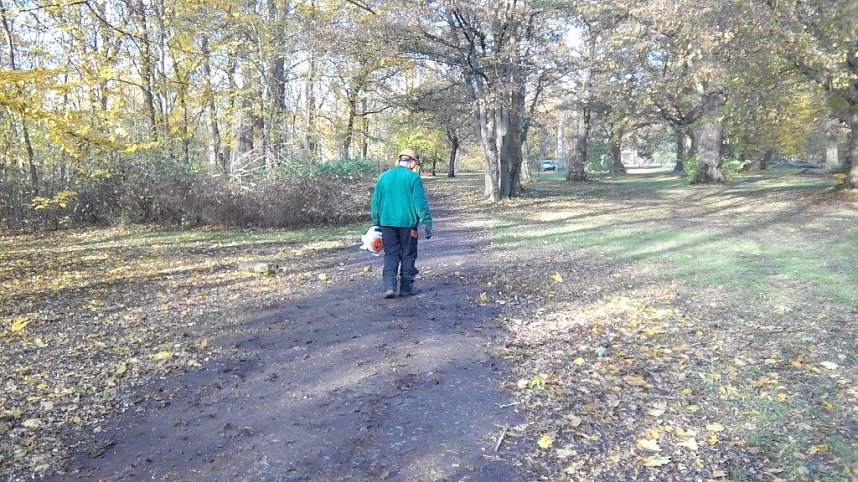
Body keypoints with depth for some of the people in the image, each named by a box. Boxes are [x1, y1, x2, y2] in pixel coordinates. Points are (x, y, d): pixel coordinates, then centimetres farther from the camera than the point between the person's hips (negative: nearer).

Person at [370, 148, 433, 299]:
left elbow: (375, 202, 9)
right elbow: (420, 203, -12)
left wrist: (376, 223, 16)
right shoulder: (413, 177, -7)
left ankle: (389, 286, -3)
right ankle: (406, 288, 14)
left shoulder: (384, 176, 6)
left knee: (391, 255, 9)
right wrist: (427, 223, -8)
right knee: (408, 255, 9)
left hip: (387, 223, 3)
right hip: (407, 223, -3)